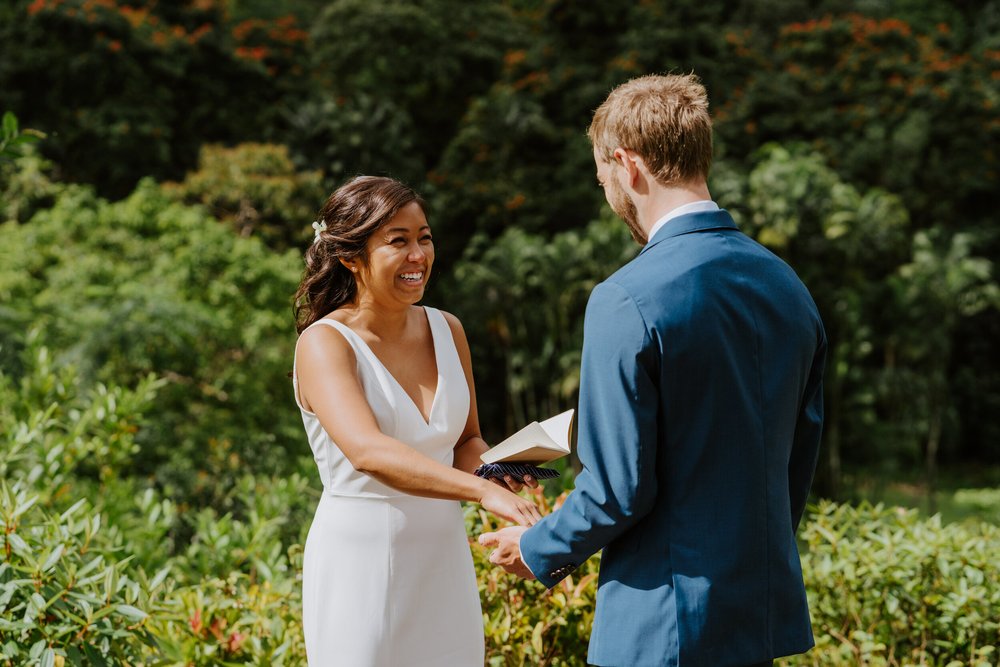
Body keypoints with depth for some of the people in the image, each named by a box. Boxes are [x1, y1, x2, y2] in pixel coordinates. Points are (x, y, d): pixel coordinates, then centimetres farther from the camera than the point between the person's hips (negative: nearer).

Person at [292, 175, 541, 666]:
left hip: (443, 564, 5)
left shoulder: (446, 330, 4)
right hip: (360, 563, -5)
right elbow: (367, 451, -31)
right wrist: (484, 491, -41)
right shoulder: (324, 343, -13)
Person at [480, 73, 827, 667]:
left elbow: (620, 489, -17)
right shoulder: (788, 285, 4)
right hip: (771, 614, 7)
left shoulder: (627, 304, -18)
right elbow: (801, 455, 12)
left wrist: (540, 551, 1)